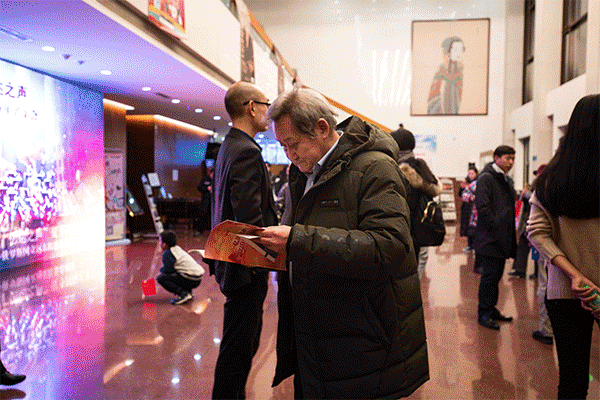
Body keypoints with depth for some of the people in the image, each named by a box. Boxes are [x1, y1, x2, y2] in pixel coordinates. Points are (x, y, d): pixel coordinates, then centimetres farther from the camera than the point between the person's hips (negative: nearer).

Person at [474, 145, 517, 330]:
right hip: (490, 239, -9)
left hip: (502, 239, 9)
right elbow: (482, 207, -19)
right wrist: (496, 226, -18)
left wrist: (510, 232, 12)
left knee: (496, 275, 14)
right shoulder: (486, 178, -11)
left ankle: (491, 309, 25)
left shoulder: (507, 180, 18)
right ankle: (484, 313, 6)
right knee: (490, 275, -4)